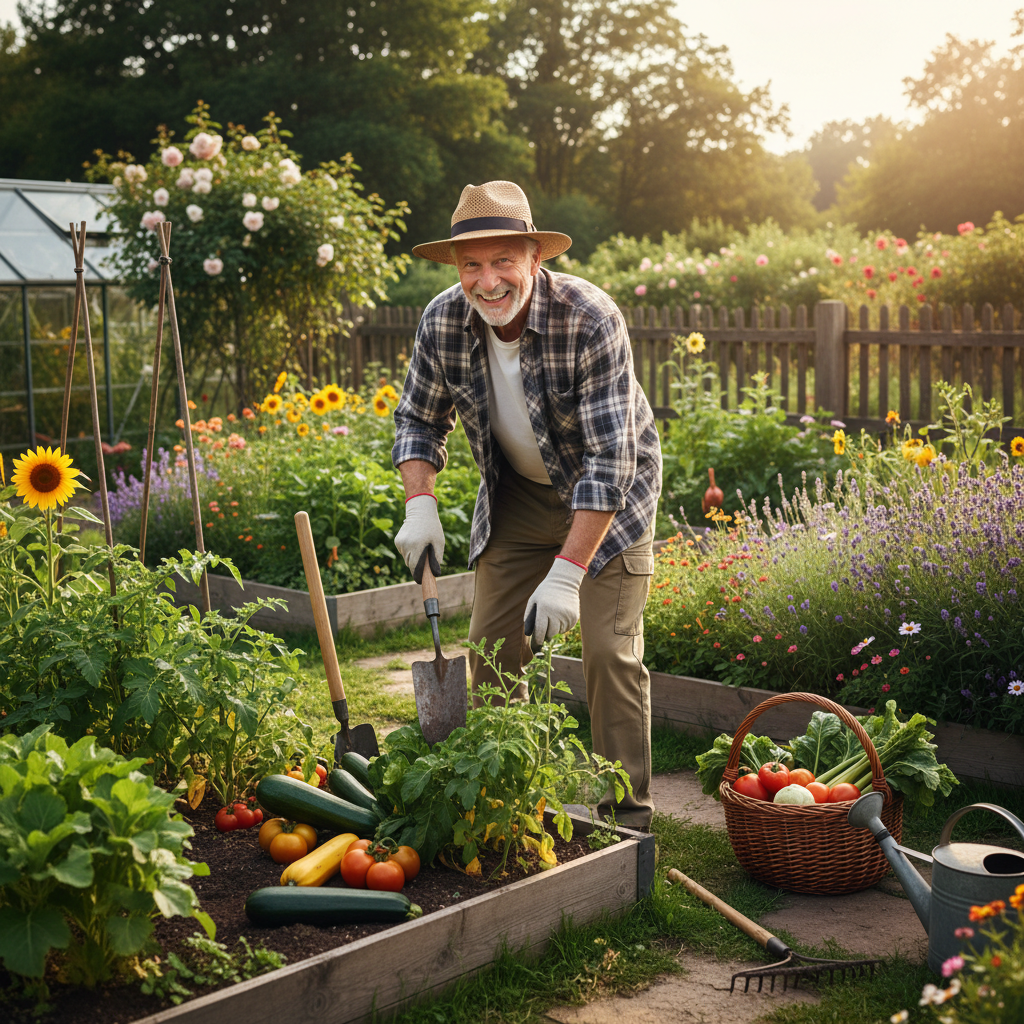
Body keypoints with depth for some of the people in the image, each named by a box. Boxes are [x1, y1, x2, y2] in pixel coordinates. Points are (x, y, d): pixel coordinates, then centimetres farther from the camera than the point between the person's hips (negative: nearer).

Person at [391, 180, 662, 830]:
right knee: (492, 648, 3)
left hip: (610, 496, -4)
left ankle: (627, 813, 3)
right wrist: (421, 505, -17)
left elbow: (609, 459, -33)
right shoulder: (443, 322, -16)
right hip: (517, 495, 5)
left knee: (611, 650, -11)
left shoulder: (591, 320, -31)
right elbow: (419, 419, 1)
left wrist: (566, 573, -37)